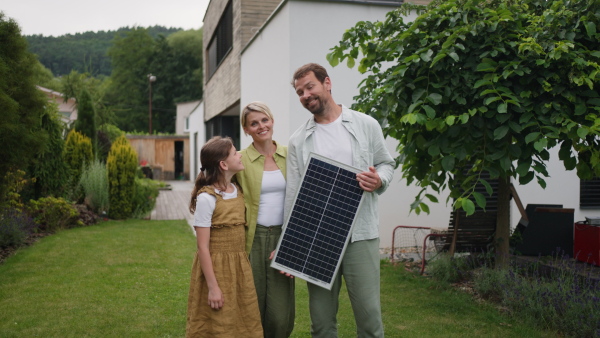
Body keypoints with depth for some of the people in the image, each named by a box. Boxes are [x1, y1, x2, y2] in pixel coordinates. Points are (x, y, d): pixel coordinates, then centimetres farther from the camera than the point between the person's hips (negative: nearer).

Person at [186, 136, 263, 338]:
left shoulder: (238, 192, 5)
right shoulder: (206, 198, -17)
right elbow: (203, 248, -17)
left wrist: (245, 267, 11)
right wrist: (213, 287, -17)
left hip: (240, 267, 7)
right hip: (216, 269, -6)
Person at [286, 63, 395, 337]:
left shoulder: (366, 125, 3)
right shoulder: (298, 140, 6)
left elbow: (386, 163, 12)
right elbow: (292, 195, 6)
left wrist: (380, 180, -12)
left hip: (360, 235, -1)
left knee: (369, 315, 1)